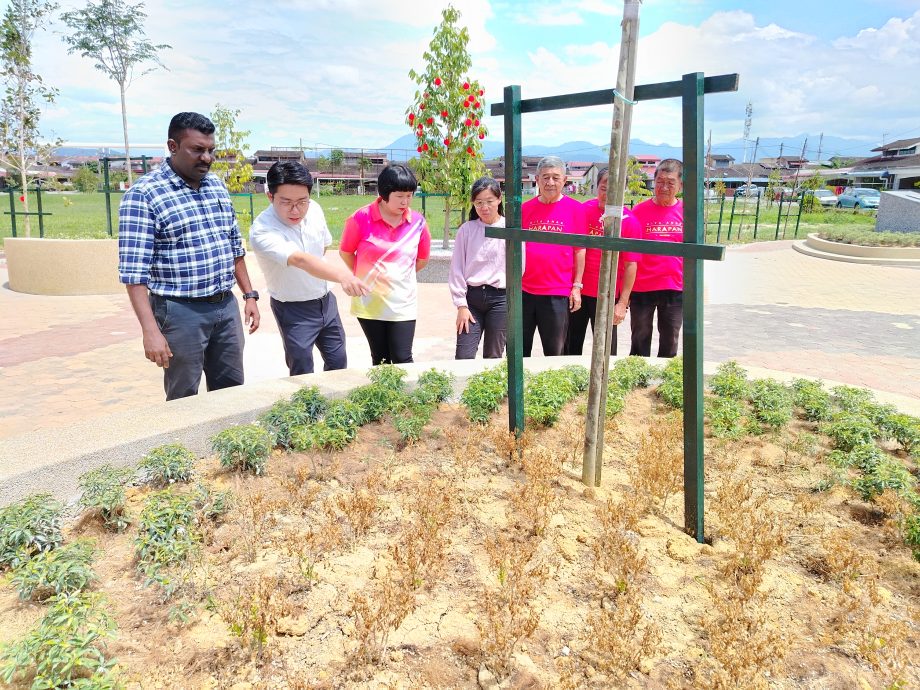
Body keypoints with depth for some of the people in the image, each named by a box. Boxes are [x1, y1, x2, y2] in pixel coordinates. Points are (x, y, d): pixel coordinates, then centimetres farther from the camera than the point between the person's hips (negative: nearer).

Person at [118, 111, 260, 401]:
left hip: (227, 306, 6)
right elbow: (134, 271, -15)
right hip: (181, 312, -6)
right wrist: (150, 331, -21)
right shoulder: (143, 194, -11)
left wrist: (249, 295, 13)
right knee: (184, 401, 6)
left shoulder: (217, 185, 10)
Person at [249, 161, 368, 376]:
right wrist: (341, 274, -61)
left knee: (338, 362, 17)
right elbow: (300, 260, -47)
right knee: (303, 373, 1)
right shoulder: (262, 231, -29)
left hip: (325, 300, 6)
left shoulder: (314, 209, -9)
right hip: (293, 310, -6)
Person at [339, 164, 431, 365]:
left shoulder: (417, 222, -4)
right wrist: (364, 276, 11)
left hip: (403, 304, 1)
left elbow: (422, 259, 12)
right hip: (369, 302, 0)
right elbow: (346, 252, 4)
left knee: (402, 359, -3)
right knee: (380, 360, 11)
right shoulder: (361, 219, -11)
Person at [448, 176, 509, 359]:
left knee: (493, 357, 7)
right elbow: (456, 269, 4)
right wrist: (461, 305, -2)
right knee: (464, 357, -5)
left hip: (500, 298, -1)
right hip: (471, 297, 1)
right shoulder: (466, 230, 4)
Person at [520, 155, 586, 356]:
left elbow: (579, 250, 0)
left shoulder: (575, 208, -1)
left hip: (558, 292, -3)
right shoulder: (525, 208, 7)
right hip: (524, 290, 3)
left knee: (554, 352, 6)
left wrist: (577, 286, -3)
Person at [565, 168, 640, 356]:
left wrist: (623, 303, -11)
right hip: (577, 291, 3)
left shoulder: (628, 220, -7)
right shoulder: (583, 210, 1)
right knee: (571, 345, 14)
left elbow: (630, 265, -8)